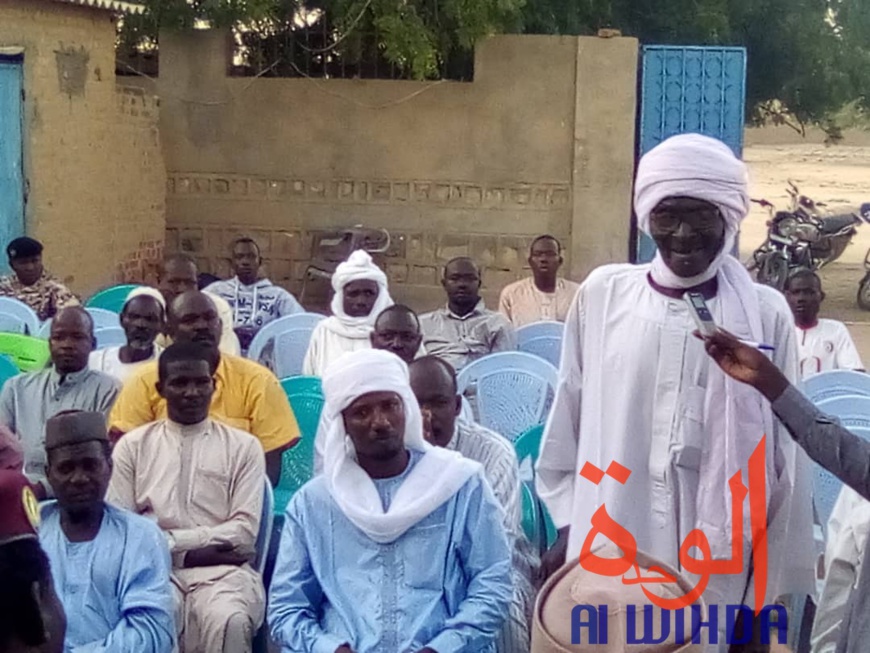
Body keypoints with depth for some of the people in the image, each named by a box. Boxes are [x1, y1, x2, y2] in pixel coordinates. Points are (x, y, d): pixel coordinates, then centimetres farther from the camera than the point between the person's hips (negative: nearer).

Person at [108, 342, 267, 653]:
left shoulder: (243, 446, 11)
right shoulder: (132, 445, 13)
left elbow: (244, 531, 2)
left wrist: (168, 540, -7)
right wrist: (197, 550, -7)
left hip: (223, 570, 0)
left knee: (229, 621, -34)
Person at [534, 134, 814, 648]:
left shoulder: (766, 313, -4)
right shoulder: (603, 295, 0)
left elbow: (785, 455, 1)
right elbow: (567, 422, 9)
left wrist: (776, 583, 3)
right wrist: (566, 531, 11)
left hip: (717, 565, -1)